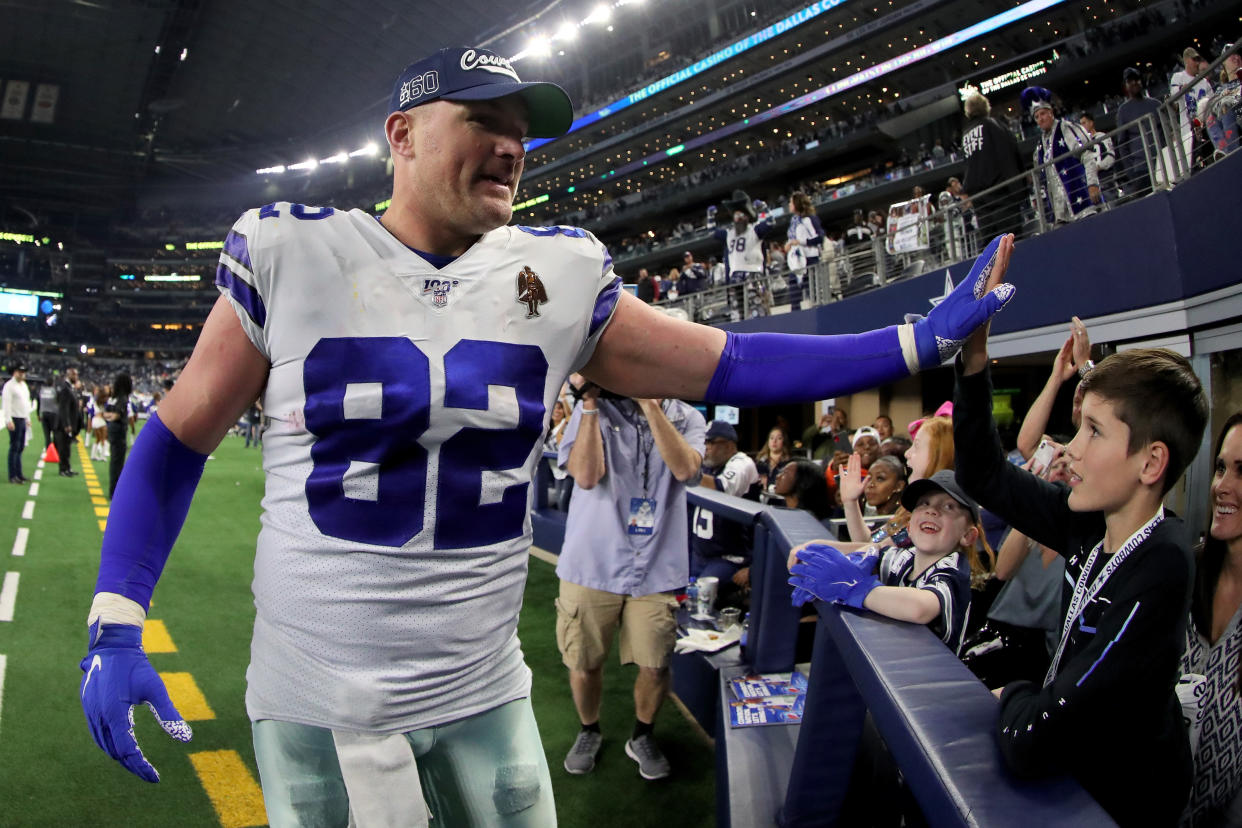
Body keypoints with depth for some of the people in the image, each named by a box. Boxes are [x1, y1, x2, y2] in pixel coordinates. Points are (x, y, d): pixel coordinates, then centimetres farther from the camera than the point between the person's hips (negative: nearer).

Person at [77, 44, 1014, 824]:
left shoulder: (560, 277, -2)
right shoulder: (291, 254, -9)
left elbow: (728, 366, 1)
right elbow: (180, 438, 0)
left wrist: (923, 340, -3)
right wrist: (115, 627, -8)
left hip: (484, 693, 3)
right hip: (320, 705, -2)